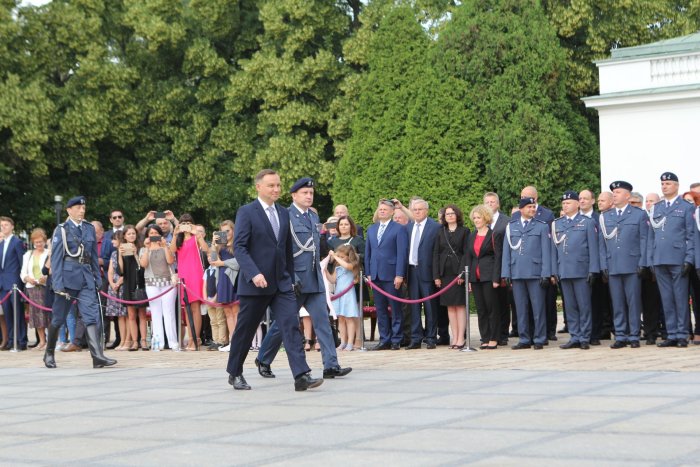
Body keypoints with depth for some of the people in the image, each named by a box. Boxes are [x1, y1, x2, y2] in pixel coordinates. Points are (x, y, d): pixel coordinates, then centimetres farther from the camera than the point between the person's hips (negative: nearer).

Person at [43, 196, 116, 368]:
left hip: (86, 278, 3)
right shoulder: (61, 230, -3)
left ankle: (98, 357, -18)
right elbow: (56, 258, -6)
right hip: (68, 276, -3)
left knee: (92, 316, -10)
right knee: (58, 317, 6)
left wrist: (98, 278, 11)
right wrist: (58, 284, -13)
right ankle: (49, 353, 25)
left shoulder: (89, 228, 11)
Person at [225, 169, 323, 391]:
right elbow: (239, 247, -13)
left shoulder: (283, 213, 13)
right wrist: (254, 273, -24)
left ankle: (301, 375, -16)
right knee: (245, 330, 7)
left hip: (282, 283, 5)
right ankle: (235, 373, 25)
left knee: (291, 326, -9)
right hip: (255, 283, -4)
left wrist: (291, 277, 17)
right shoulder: (246, 212, -6)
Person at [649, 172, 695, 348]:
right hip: (660, 261, 4)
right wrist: (651, 260, 8)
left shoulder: (687, 207, 3)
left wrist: (689, 260, -10)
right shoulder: (656, 208, 15)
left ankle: (682, 335, 3)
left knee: (681, 298, -2)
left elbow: (691, 235, -2)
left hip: (678, 260, -4)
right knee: (667, 300, 5)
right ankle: (672, 335, 9)